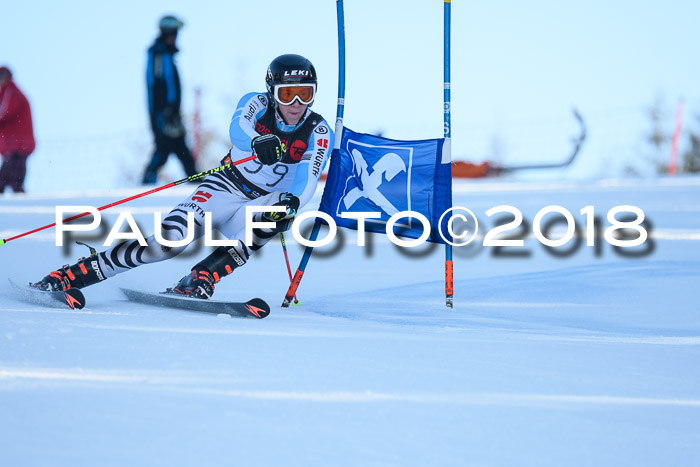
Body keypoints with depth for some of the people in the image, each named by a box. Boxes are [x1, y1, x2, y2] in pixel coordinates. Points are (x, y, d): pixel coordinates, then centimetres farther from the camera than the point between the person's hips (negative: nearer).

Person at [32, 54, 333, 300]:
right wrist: (258, 142, -53)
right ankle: (71, 276, -19)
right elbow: (238, 129, -29)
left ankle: (199, 282, -36)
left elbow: (309, 179, -22)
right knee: (170, 241, -25)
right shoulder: (258, 104, -7)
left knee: (282, 211, -35)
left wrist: (293, 200, -45)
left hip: (260, 205, 1)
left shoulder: (318, 132, -7)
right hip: (226, 187, -1)